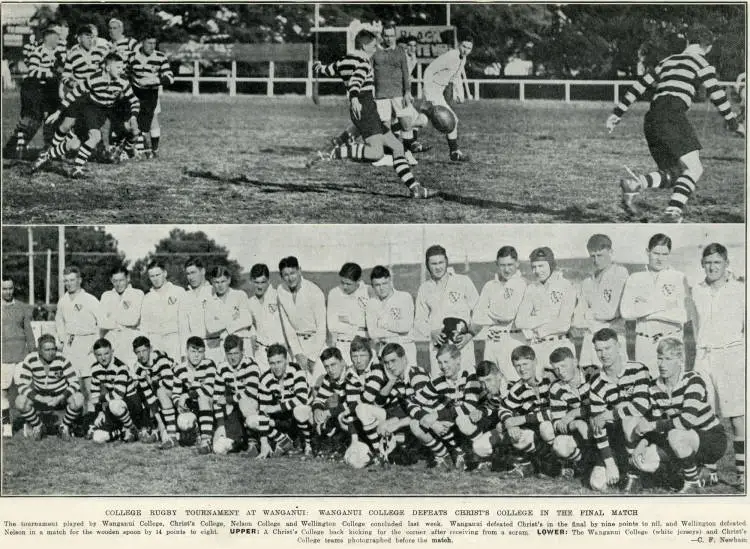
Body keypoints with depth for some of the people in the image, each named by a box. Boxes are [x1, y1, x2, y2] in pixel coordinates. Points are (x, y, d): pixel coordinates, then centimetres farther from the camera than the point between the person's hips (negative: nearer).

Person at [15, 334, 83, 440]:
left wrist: (59, 398, -29)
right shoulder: (30, 360, -15)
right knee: (20, 401, -28)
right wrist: (40, 399, -29)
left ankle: (65, 427, -2)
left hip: (61, 396, -1)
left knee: (78, 399, -32)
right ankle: (37, 427, 1)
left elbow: (75, 383, -16)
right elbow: (22, 385, -16)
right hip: (40, 395, 1)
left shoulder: (61, 360, -17)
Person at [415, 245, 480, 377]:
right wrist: (432, 332, -4)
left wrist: (469, 335, -7)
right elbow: (419, 320, 15)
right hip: (437, 344, 2)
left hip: (462, 343, -2)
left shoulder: (463, 281, 4)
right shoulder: (424, 288, 13)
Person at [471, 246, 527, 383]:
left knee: (513, 383, -13)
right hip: (491, 339, 5)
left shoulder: (522, 284, -1)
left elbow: (509, 313, -11)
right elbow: (476, 318, 10)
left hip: (513, 339, -5)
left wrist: (490, 312, 4)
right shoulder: (490, 286, 16)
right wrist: (500, 318, -3)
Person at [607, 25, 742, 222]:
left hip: (651, 119, 7)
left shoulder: (668, 61, 27)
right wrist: (731, 119, 7)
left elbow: (640, 85, 25)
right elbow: (715, 93, -2)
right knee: (694, 168, -8)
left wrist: (617, 113, 27)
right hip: (672, 115, -7)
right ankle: (673, 210, -29)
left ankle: (634, 184, -14)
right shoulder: (701, 63, 8)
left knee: (674, 174, 10)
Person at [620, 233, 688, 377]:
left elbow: (682, 316, -7)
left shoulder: (679, 278, 2)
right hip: (644, 342, 2)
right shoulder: (635, 279, 9)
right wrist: (660, 306, -8)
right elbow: (625, 312, -3)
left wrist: (645, 310, -6)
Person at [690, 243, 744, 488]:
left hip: (732, 354, -3)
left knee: (738, 417, -6)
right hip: (703, 356, 3)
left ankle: (742, 472, -1)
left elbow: (745, 328, 3)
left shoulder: (739, 290, 1)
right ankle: (710, 471, 9)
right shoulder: (697, 291, 11)